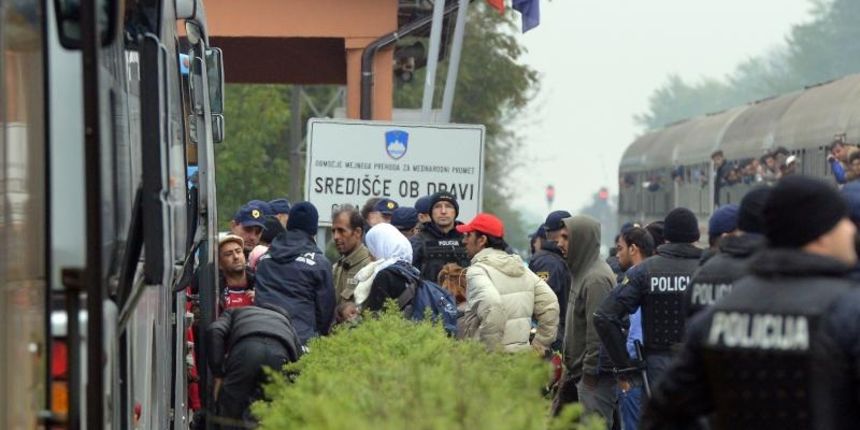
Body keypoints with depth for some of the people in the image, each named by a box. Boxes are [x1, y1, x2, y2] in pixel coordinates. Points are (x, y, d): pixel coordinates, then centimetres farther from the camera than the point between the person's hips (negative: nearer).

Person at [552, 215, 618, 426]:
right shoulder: (582, 272, 14)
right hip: (578, 370, 10)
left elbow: (598, 328, -21)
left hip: (595, 375, -10)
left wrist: (590, 372, -20)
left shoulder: (597, 278, -18)